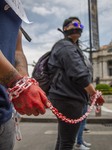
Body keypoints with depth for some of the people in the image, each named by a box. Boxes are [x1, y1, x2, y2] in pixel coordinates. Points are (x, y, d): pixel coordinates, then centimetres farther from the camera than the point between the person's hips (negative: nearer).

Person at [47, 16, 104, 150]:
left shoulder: (71, 47, 23)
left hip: (65, 97, 11)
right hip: (68, 99, -11)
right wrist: (94, 94, -11)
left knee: (63, 138, 17)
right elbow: (80, 75, -22)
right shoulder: (67, 47, -11)